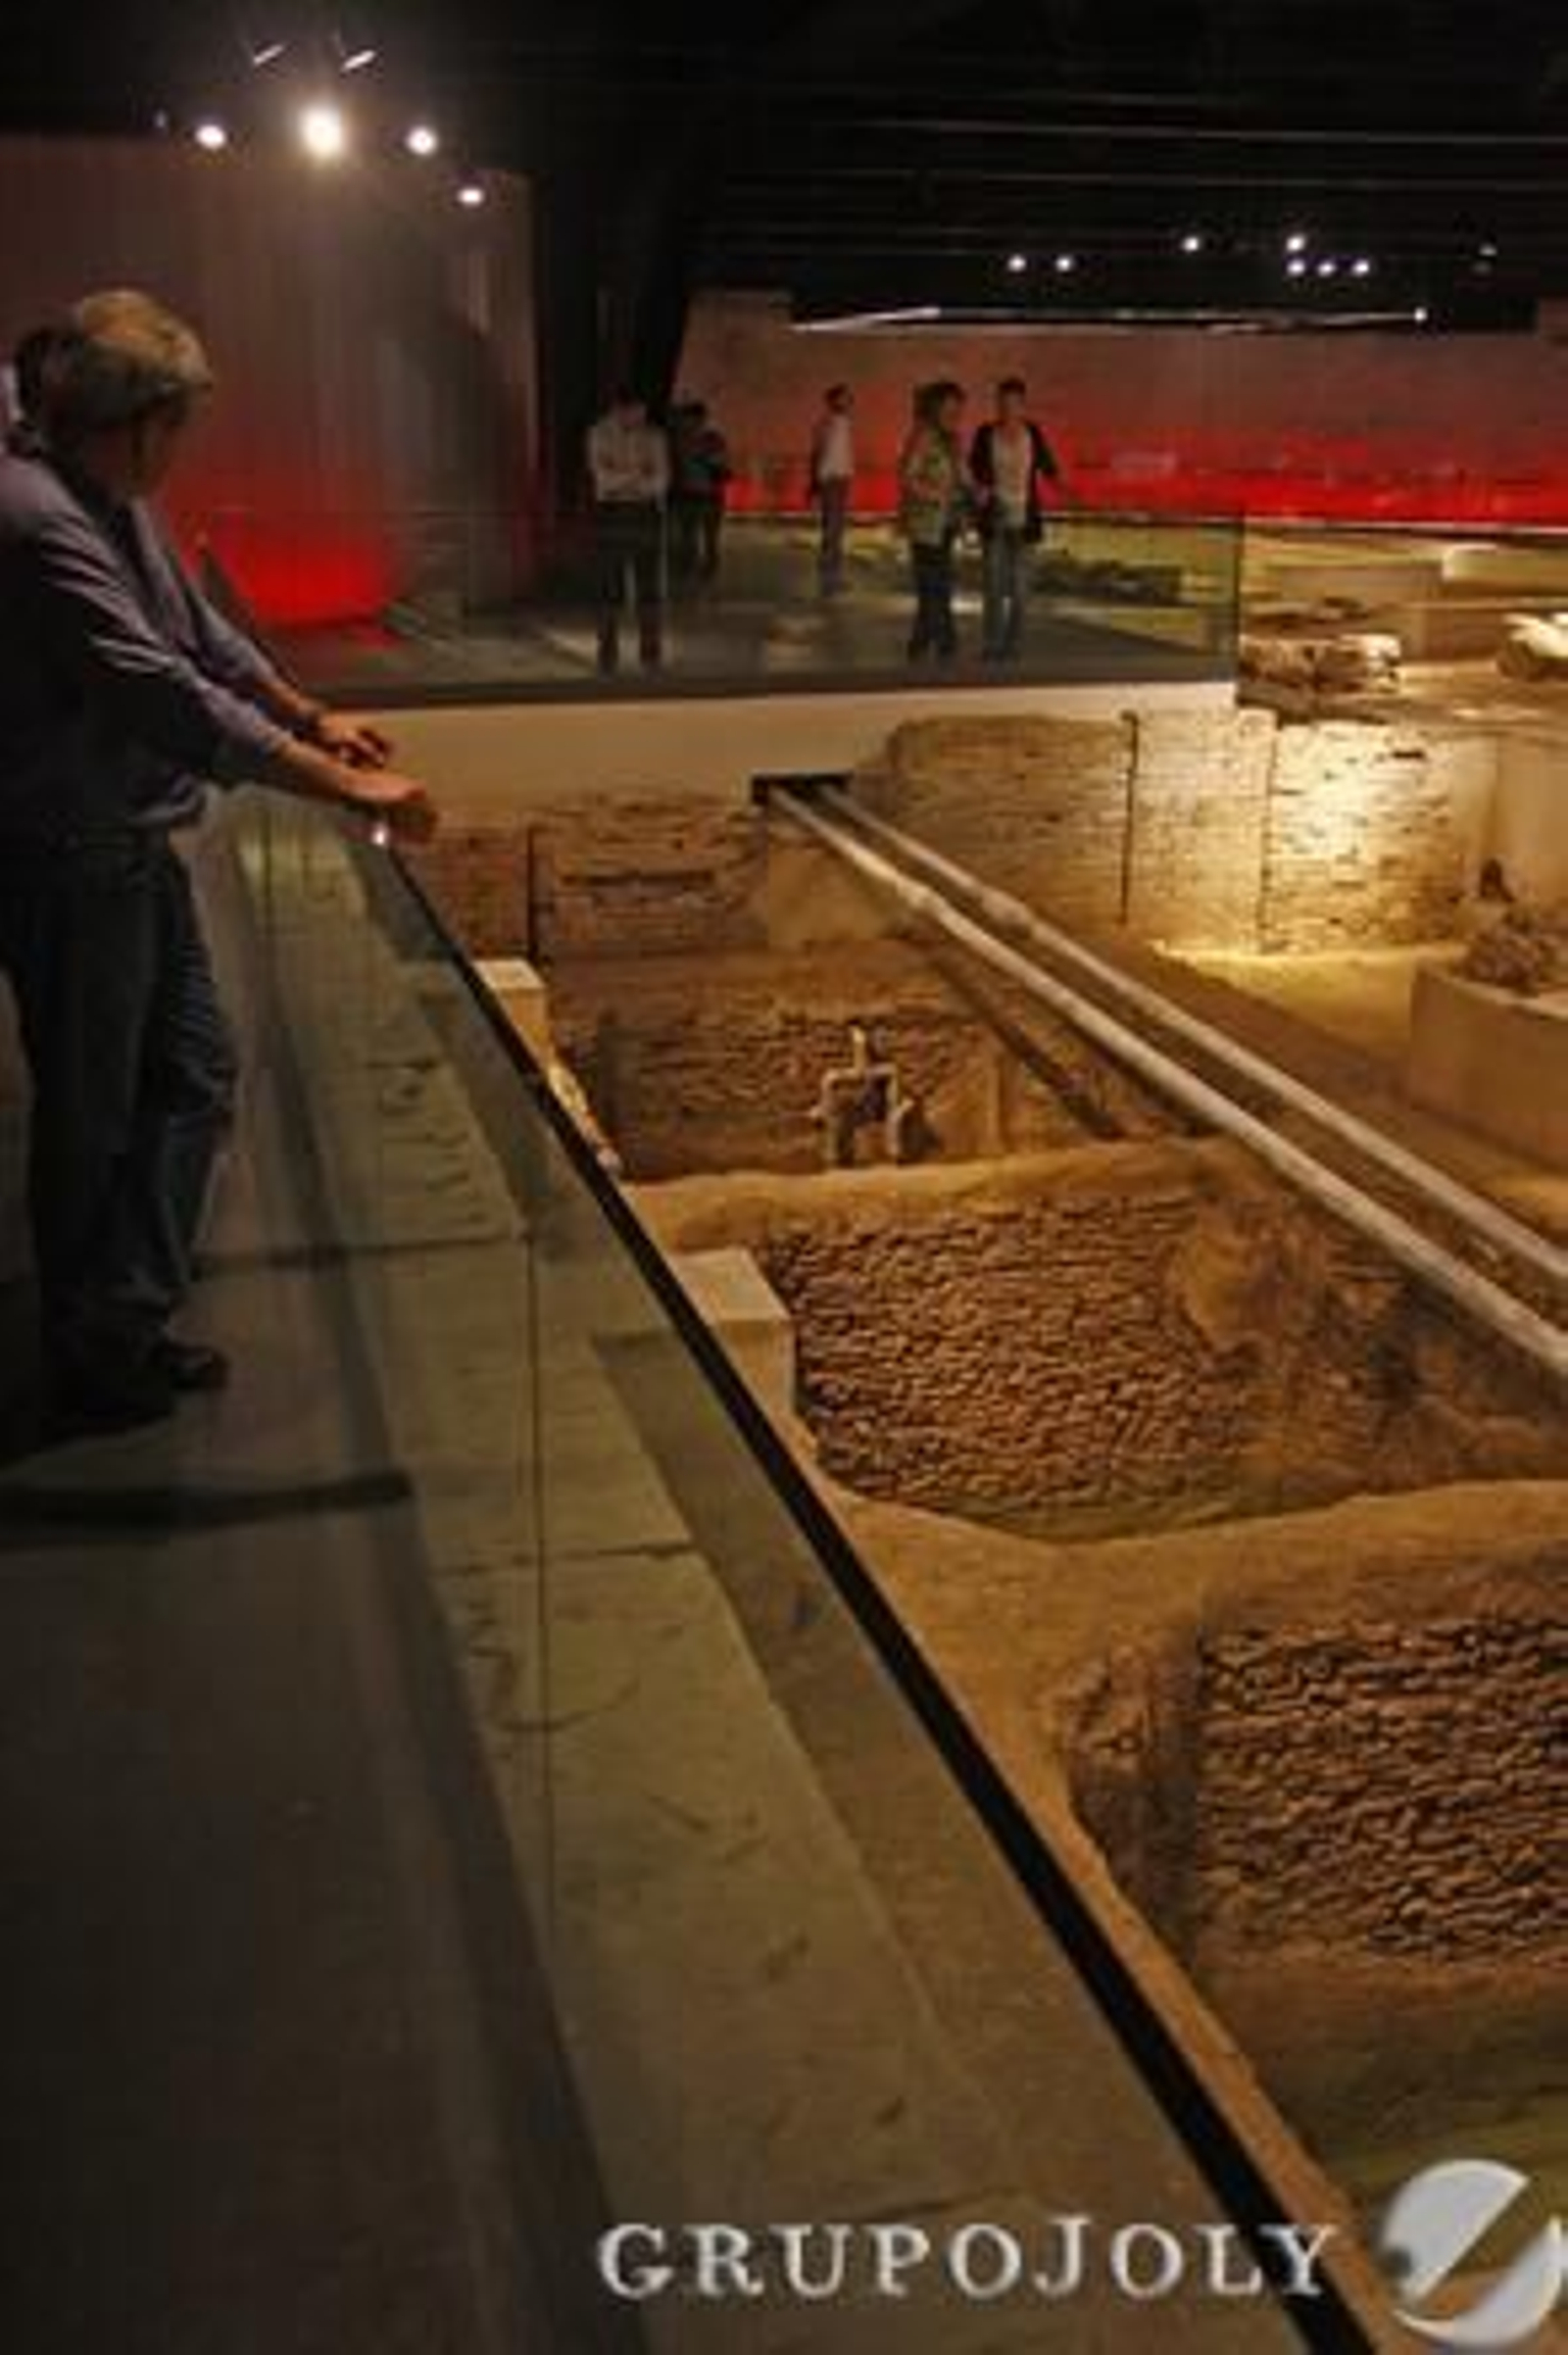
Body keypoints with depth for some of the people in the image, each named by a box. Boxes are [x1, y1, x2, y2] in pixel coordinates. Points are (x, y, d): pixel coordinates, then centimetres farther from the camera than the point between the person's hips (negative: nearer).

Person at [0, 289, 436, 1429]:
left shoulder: (115, 505, 7)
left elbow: (204, 636, 22)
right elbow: (168, 696, -30)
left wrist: (313, 716, 22)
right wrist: (344, 786, -28)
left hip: (135, 847, 10)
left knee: (194, 1074, 15)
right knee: (92, 1117, 4)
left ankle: (132, 1321, 27)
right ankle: (95, 1360, 22)